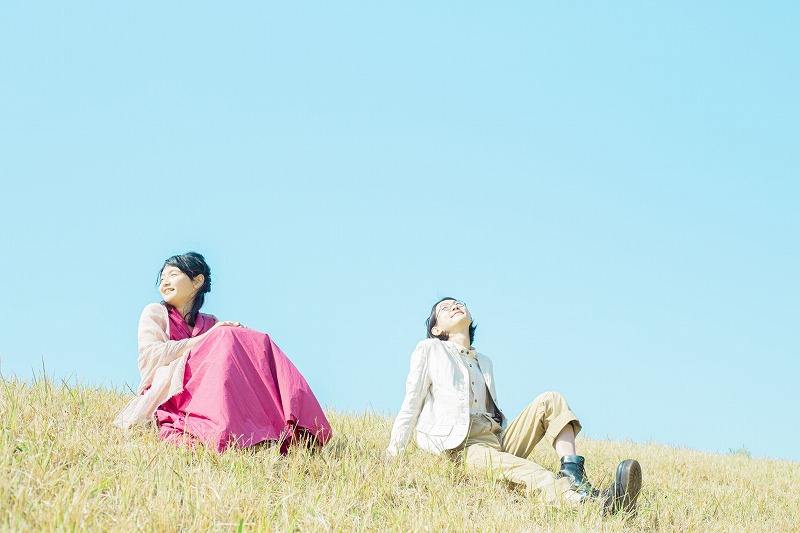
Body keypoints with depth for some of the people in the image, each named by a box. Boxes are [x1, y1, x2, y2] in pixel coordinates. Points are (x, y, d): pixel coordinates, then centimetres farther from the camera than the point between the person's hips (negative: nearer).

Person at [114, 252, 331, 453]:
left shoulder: (210, 323, 25)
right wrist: (204, 339, -9)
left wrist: (242, 337, -11)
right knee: (225, 339, -25)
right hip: (164, 394, -4)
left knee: (259, 343, -17)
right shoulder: (155, 313, 14)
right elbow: (150, 355, -5)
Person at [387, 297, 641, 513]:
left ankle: (573, 474, -37)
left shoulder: (484, 362, 29)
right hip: (465, 445, -7)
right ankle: (587, 501, -65)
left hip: (497, 437, 7)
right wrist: (393, 455, 1)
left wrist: (510, 440, 14)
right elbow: (411, 405, 7)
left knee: (549, 400, -12)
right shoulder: (429, 350, 12)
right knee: (522, 470, -36)